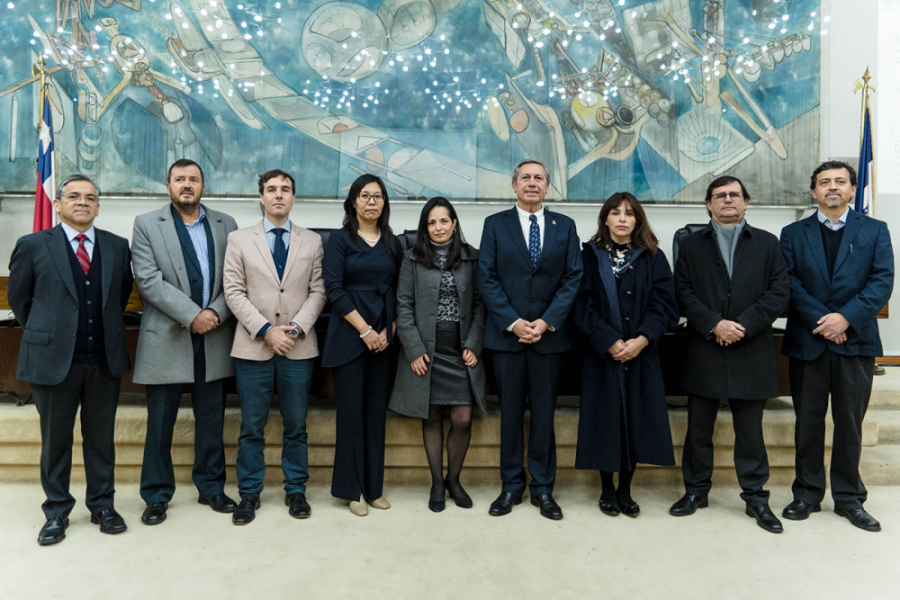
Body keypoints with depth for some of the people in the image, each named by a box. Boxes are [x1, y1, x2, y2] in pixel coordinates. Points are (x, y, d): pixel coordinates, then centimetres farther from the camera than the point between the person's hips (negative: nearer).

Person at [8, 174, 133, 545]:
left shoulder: (117, 247, 5)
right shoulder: (33, 246, -1)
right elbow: (18, 299, 9)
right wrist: (43, 334, 10)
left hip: (105, 360, 2)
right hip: (54, 359, -1)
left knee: (101, 438, 11)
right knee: (55, 441, 10)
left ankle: (102, 506, 26)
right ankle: (57, 513, 26)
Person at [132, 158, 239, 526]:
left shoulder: (225, 225, 9)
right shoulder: (147, 225, 3)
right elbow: (148, 279, -8)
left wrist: (216, 312, -13)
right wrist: (192, 315, -16)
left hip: (214, 337, 2)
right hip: (167, 337, -2)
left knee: (211, 420, 11)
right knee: (160, 422, 6)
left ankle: (211, 487, 26)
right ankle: (157, 495, 22)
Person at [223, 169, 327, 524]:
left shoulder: (312, 242, 9)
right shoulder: (239, 240, 6)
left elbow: (318, 292, 4)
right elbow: (234, 292, 0)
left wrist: (296, 328, -10)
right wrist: (265, 330, -11)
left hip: (299, 348, 1)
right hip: (253, 347, 0)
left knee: (296, 426, 9)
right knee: (252, 428, 7)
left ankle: (296, 491, 24)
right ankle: (249, 493, 22)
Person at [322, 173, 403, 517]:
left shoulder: (391, 243, 11)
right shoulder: (341, 239, 0)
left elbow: (398, 290, 10)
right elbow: (333, 288, -8)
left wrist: (388, 331, -2)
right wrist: (364, 330, -12)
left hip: (382, 338, 4)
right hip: (349, 335, -3)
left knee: (377, 411, 8)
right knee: (351, 410, 0)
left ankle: (374, 487, 19)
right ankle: (352, 489, 14)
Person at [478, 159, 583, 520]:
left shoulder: (565, 226, 9)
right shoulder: (495, 224, 5)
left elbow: (572, 278, 2)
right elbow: (487, 278, -2)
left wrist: (546, 322, -10)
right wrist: (513, 322, -12)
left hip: (549, 334, 1)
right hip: (506, 333, 0)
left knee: (544, 412, 8)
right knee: (510, 413, 8)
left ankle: (543, 488, 20)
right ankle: (511, 486, 21)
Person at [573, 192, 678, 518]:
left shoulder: (653, 257, 6)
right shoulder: (590, 256, 2)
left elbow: (664, 304, -2)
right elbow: (584, 305, -5)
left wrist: (641, 339, -16)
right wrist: (609, 342, -15)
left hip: (641, 353, 1)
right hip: (602, 353, -1)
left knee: (635, 418, 5)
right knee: (605, 418, 4)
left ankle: (625, 490, 22)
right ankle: (607, 491, 20)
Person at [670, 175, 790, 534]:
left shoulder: (767, 243, 8)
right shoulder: (692, 244, 8)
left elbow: (779, 293, -1)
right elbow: (683, 293, -1)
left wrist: (744, 325, -13)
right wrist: (714, 324, -14)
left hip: (751, 352, 0)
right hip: (704, 352, 1)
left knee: (750, 429, 8)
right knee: (699, 427, 9)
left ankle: (755, 497, 23)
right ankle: (696, 490, 24)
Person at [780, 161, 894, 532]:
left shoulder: (875, 231, 8)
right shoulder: (793, 234, 7)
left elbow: (882, 282, -3)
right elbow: (789, 284, -3)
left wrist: (846, 317, -16)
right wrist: (822, 320, -14)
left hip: (856, 341, 0)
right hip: (807, 341, 0)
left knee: (850, 423, 8)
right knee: (808, 422, 8)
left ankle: (849, 498, 22)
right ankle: (807, 494, 20)